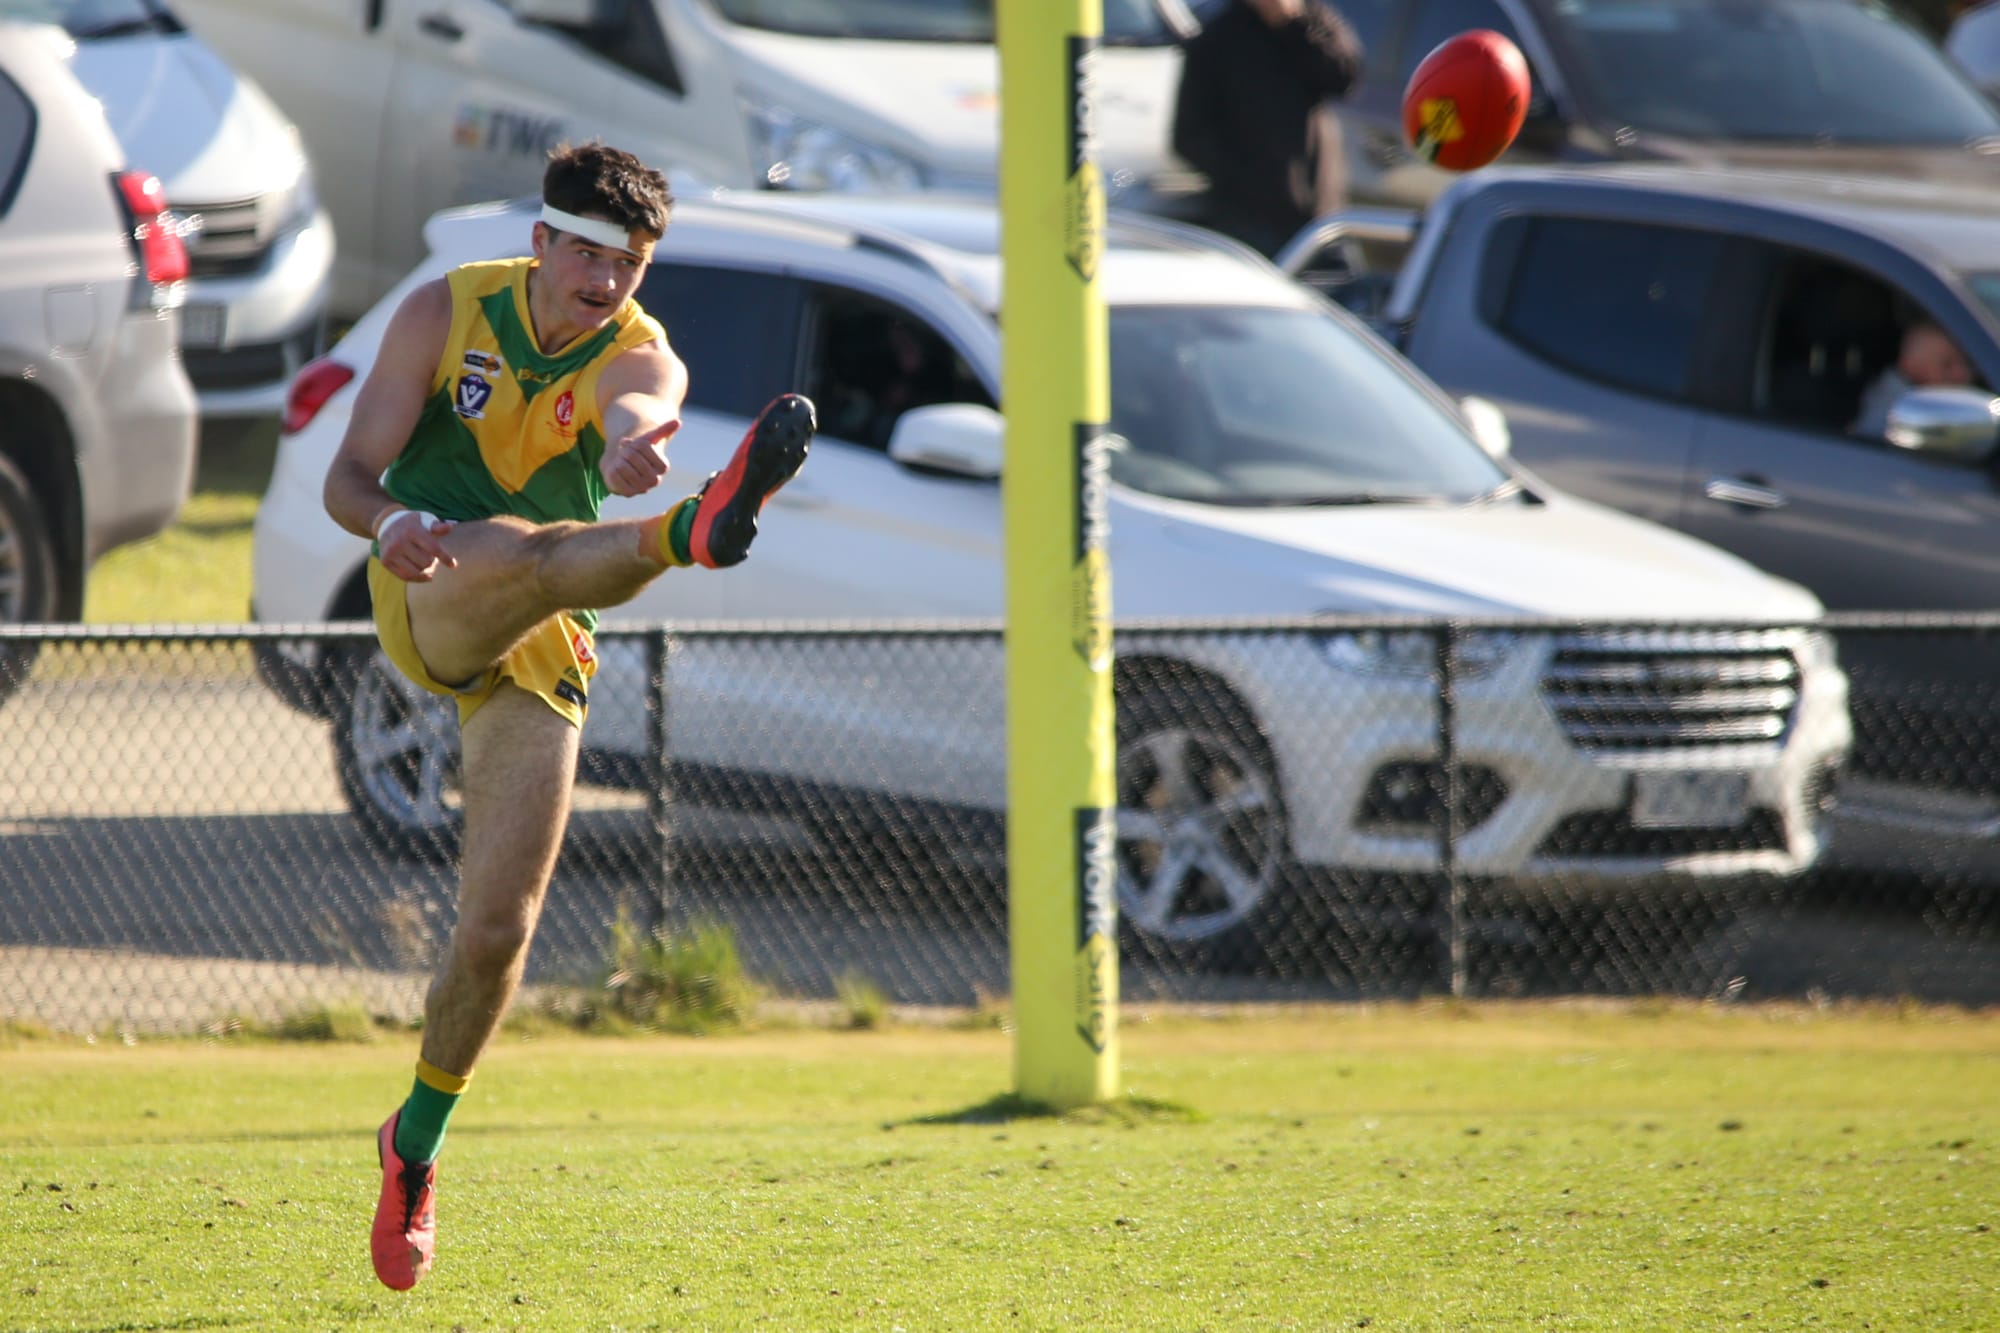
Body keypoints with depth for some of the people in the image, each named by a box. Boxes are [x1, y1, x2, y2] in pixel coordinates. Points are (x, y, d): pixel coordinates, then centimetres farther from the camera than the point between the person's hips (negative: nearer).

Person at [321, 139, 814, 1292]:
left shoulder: (640, 357, -5)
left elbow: (639, 411, -32)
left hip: (538, 657, 2)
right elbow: (351, 475, -7)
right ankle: (694, 533, -70)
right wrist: (390, 523, -32)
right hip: (430, 601, -1)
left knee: (499, 930, -4)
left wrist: (637, 440, -58)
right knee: (531, 548, -36)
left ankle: (416, 1146, 18)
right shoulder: (446, 313, -2)